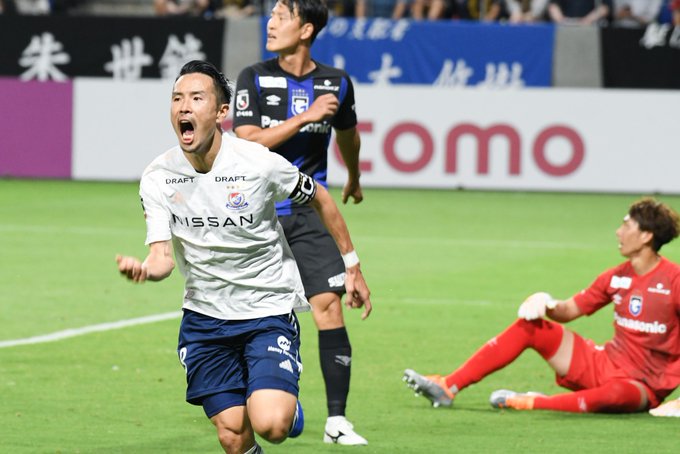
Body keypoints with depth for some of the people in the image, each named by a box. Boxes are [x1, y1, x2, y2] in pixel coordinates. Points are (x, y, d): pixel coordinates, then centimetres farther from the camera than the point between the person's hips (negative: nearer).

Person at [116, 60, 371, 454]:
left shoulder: (259, 164, -17)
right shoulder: (157, 179, -9)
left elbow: (319, 199, 1)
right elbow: (163, 256, -12)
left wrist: (352, 265, 8)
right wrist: (143, 270, -37)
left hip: (270, 309, -3)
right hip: (205, 315, 3)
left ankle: (289, 406, 17)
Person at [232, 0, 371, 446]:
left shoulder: (336, 83, 2)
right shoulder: (254, 79, -4)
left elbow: (347, 134, 23)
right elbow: (247, 142, -16)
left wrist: (354, 179, 38)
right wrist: (306, 116, -22)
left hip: (308, 212, 1)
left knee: (329, 304, -13)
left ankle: (337, 421, -11)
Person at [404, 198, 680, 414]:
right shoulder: (617, 277, 7)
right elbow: (568, 310, 15)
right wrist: (545, 304, -7)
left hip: (644, 387, -7)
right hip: (603, 365, 7)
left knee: (619, 393, -45)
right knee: (529, 326, -3)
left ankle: (531, 403, -32)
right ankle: (448, 388, -8)